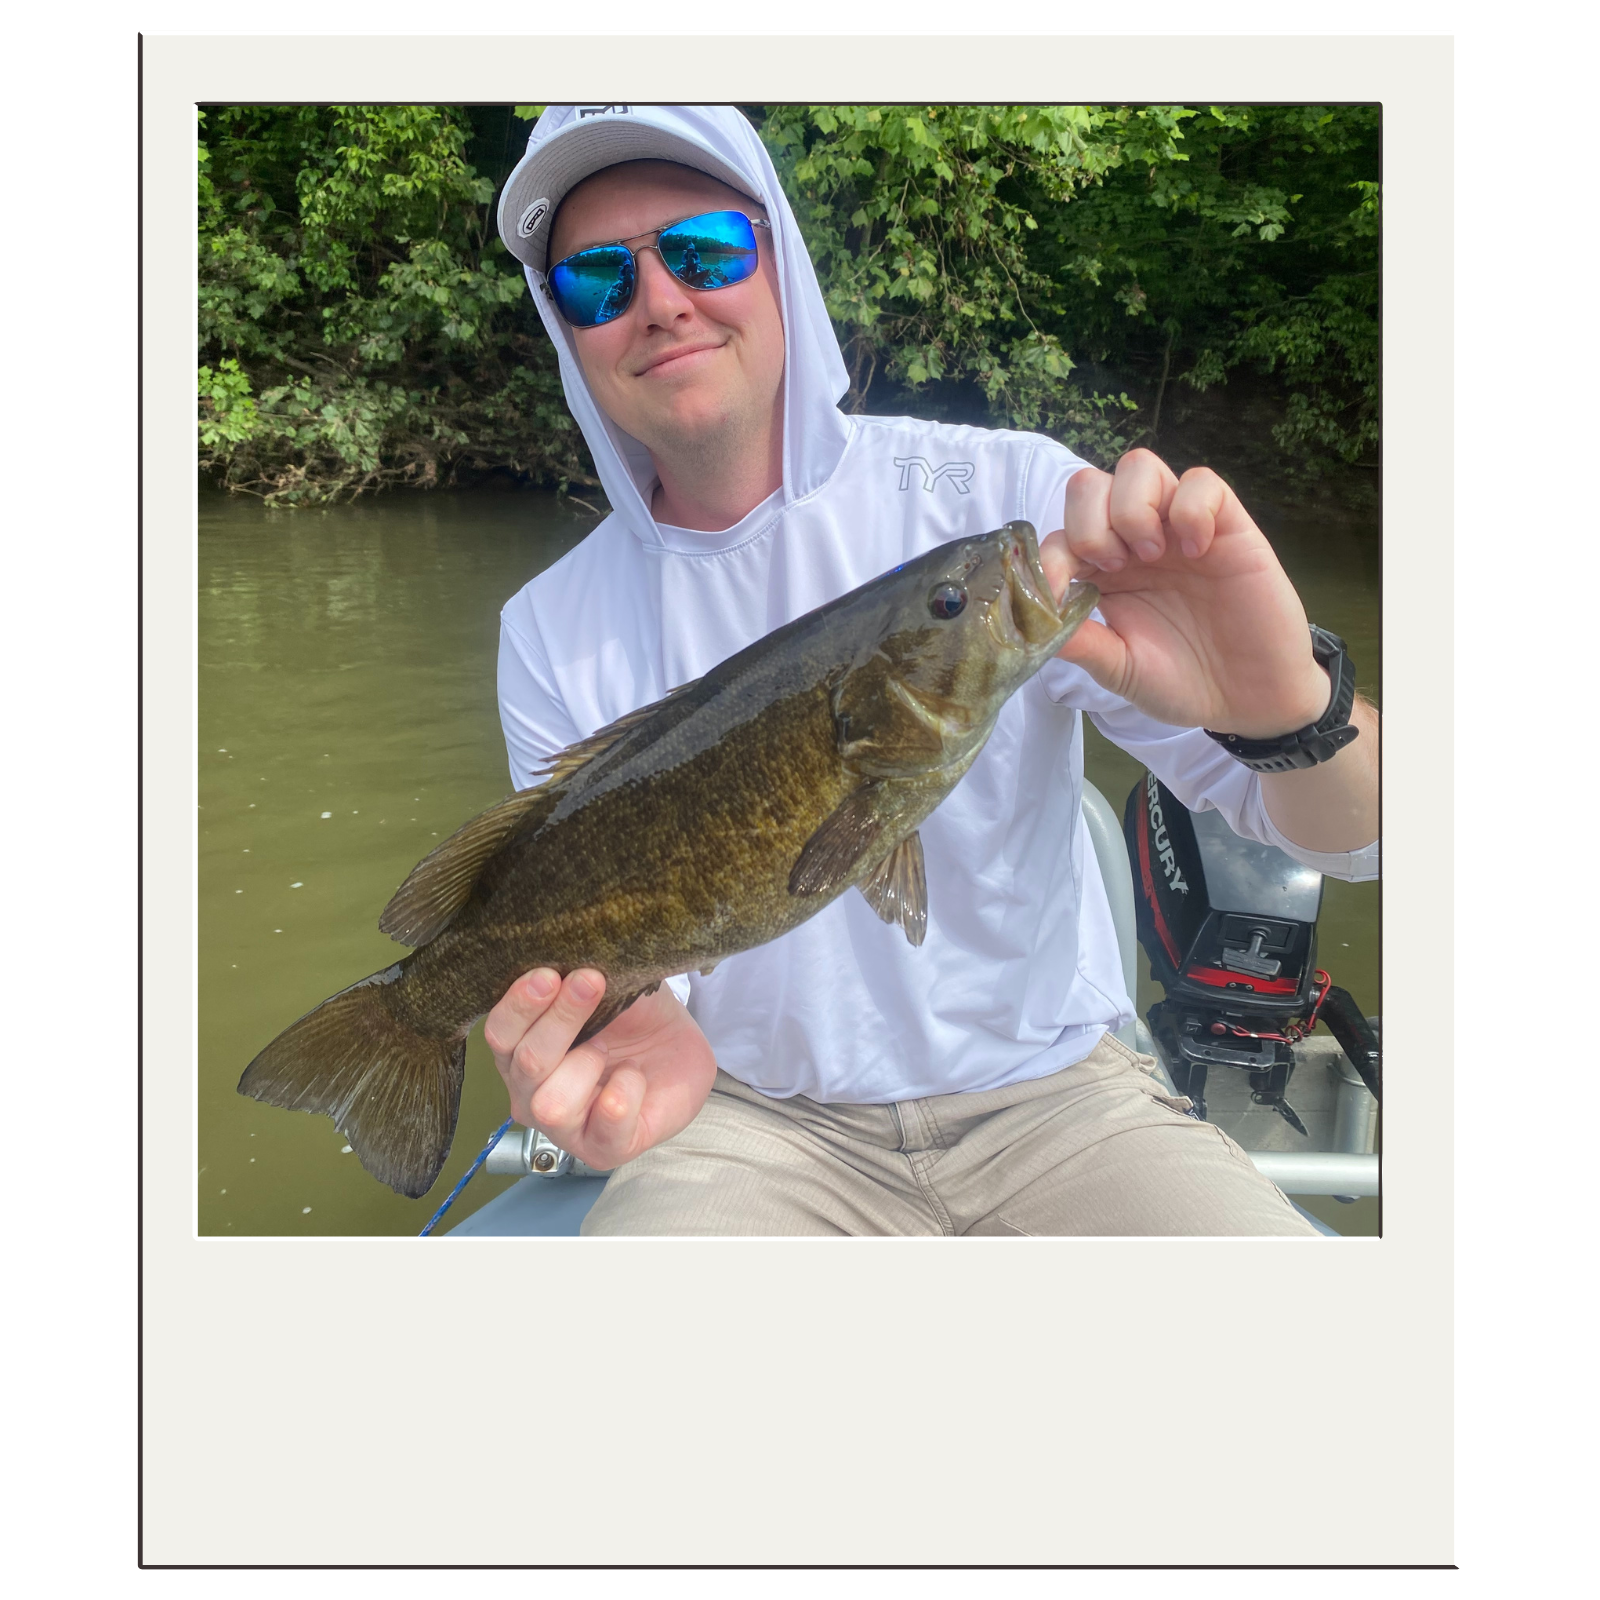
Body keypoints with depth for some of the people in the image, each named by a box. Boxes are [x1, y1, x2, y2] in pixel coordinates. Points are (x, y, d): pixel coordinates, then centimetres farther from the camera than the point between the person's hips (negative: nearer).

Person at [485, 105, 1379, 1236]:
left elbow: (1350, 838, -12)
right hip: (755, 1118, 1)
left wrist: (1288, 712, -35)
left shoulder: (1006, 497, -11)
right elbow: (602, 953, -3)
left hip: (1052, 1091, 0)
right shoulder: (552, 637, -3)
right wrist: (638, 1038, -26)